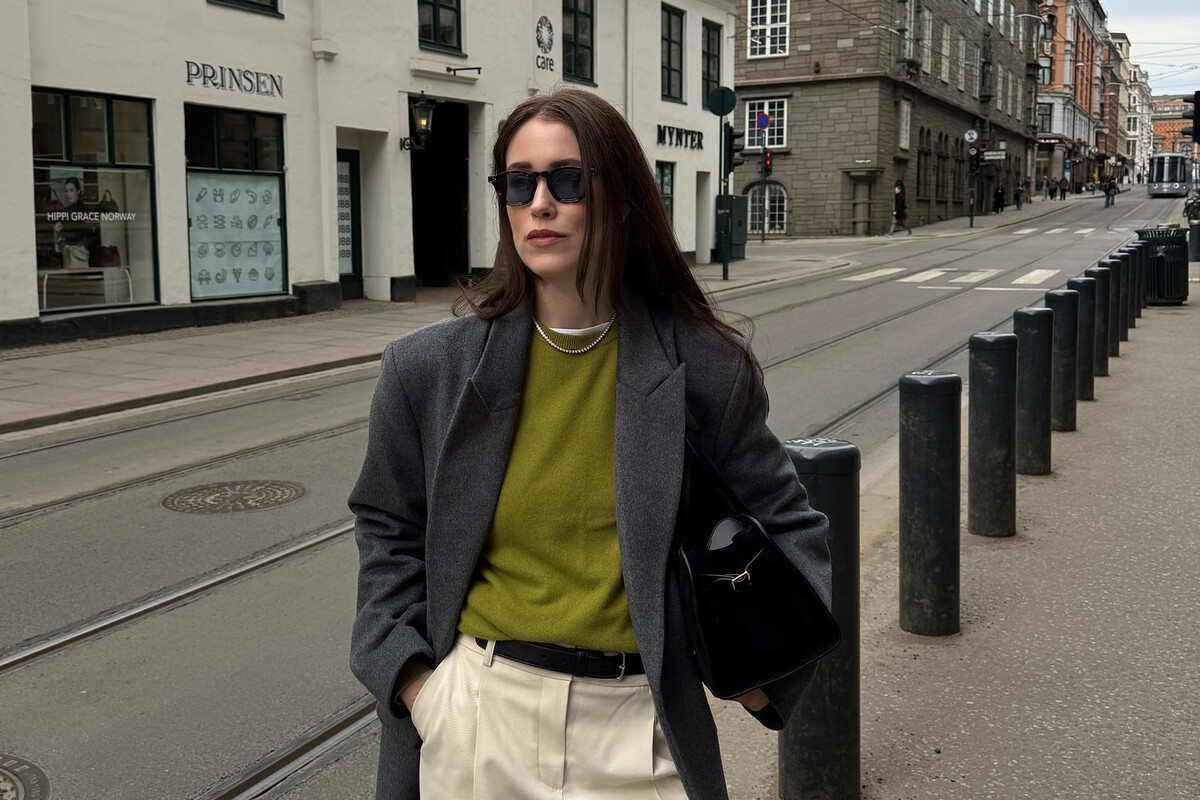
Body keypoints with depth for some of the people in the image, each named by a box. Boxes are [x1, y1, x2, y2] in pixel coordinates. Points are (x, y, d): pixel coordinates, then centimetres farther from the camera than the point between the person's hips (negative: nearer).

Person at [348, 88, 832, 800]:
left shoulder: (702, 370, -6)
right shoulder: (429, 368, -4)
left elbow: (786, 523, 6)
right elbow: (388, 529, 9)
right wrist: (412, 678, 0)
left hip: (635, 721, -1)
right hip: (479, 714, 1)